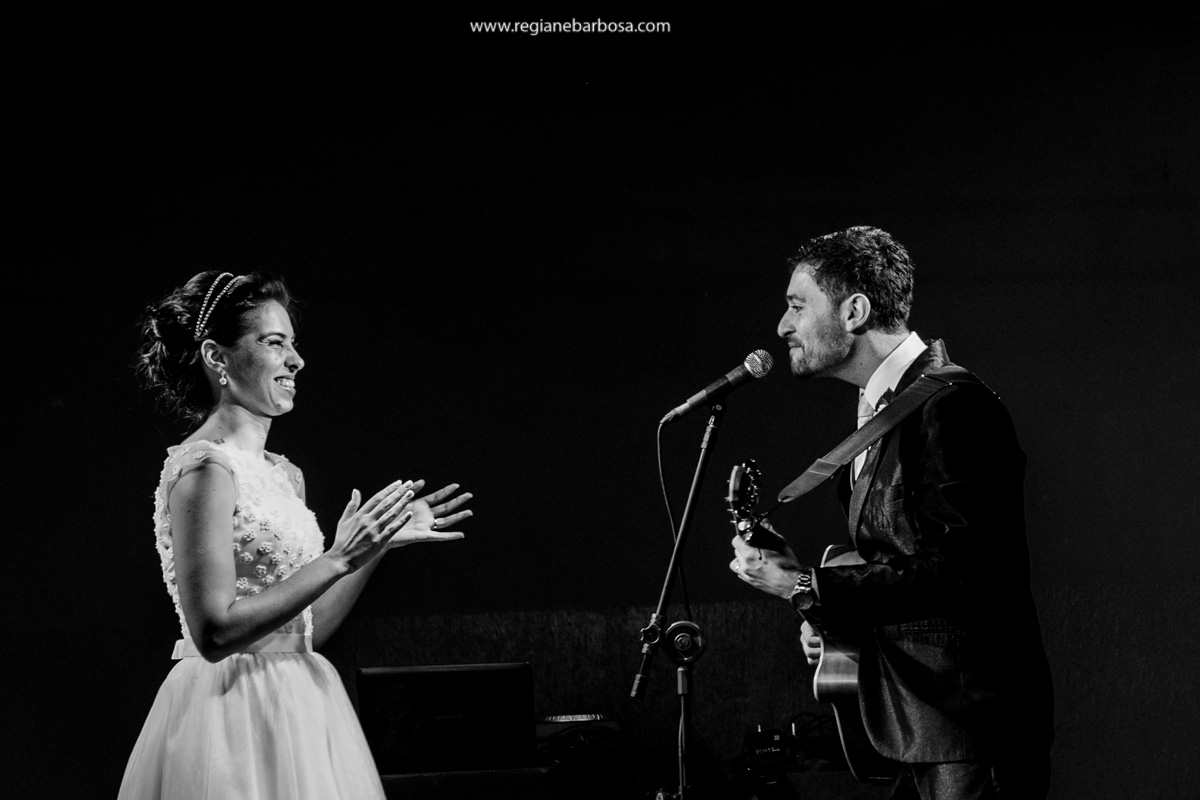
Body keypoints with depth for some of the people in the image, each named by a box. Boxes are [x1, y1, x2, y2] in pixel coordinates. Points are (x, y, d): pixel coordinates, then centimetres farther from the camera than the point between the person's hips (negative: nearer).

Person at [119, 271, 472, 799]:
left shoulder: (282, 474, 12)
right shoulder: (204, 467, -13)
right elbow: (214, 632, -20)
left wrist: (380, 543, 8)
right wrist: (339, 559, -19)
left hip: (295, 710, 8)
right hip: (237, 716, -8)